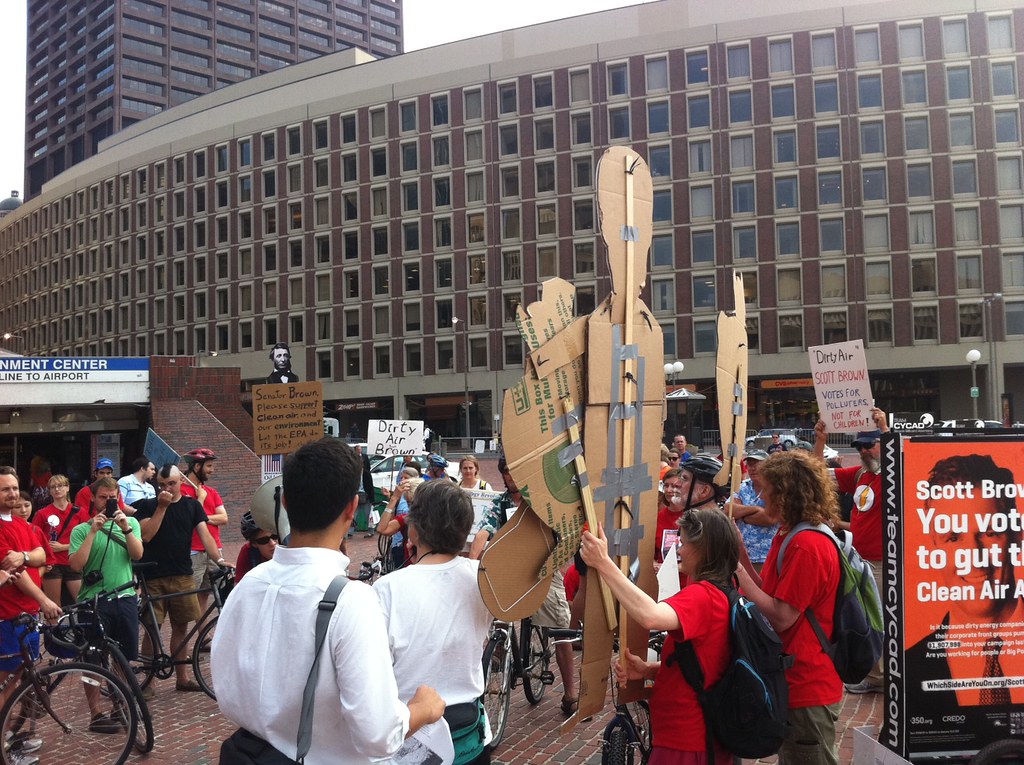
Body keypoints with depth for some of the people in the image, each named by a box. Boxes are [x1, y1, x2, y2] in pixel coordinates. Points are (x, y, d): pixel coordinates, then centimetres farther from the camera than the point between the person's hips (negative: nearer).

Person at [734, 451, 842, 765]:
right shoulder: (789, 536, 9)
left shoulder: (807, 544, -23)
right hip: (793, 680, 10)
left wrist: (738, 571, -19)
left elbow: (780, 617, -24)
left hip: (807, 689, -10)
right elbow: (772, 594, 10)